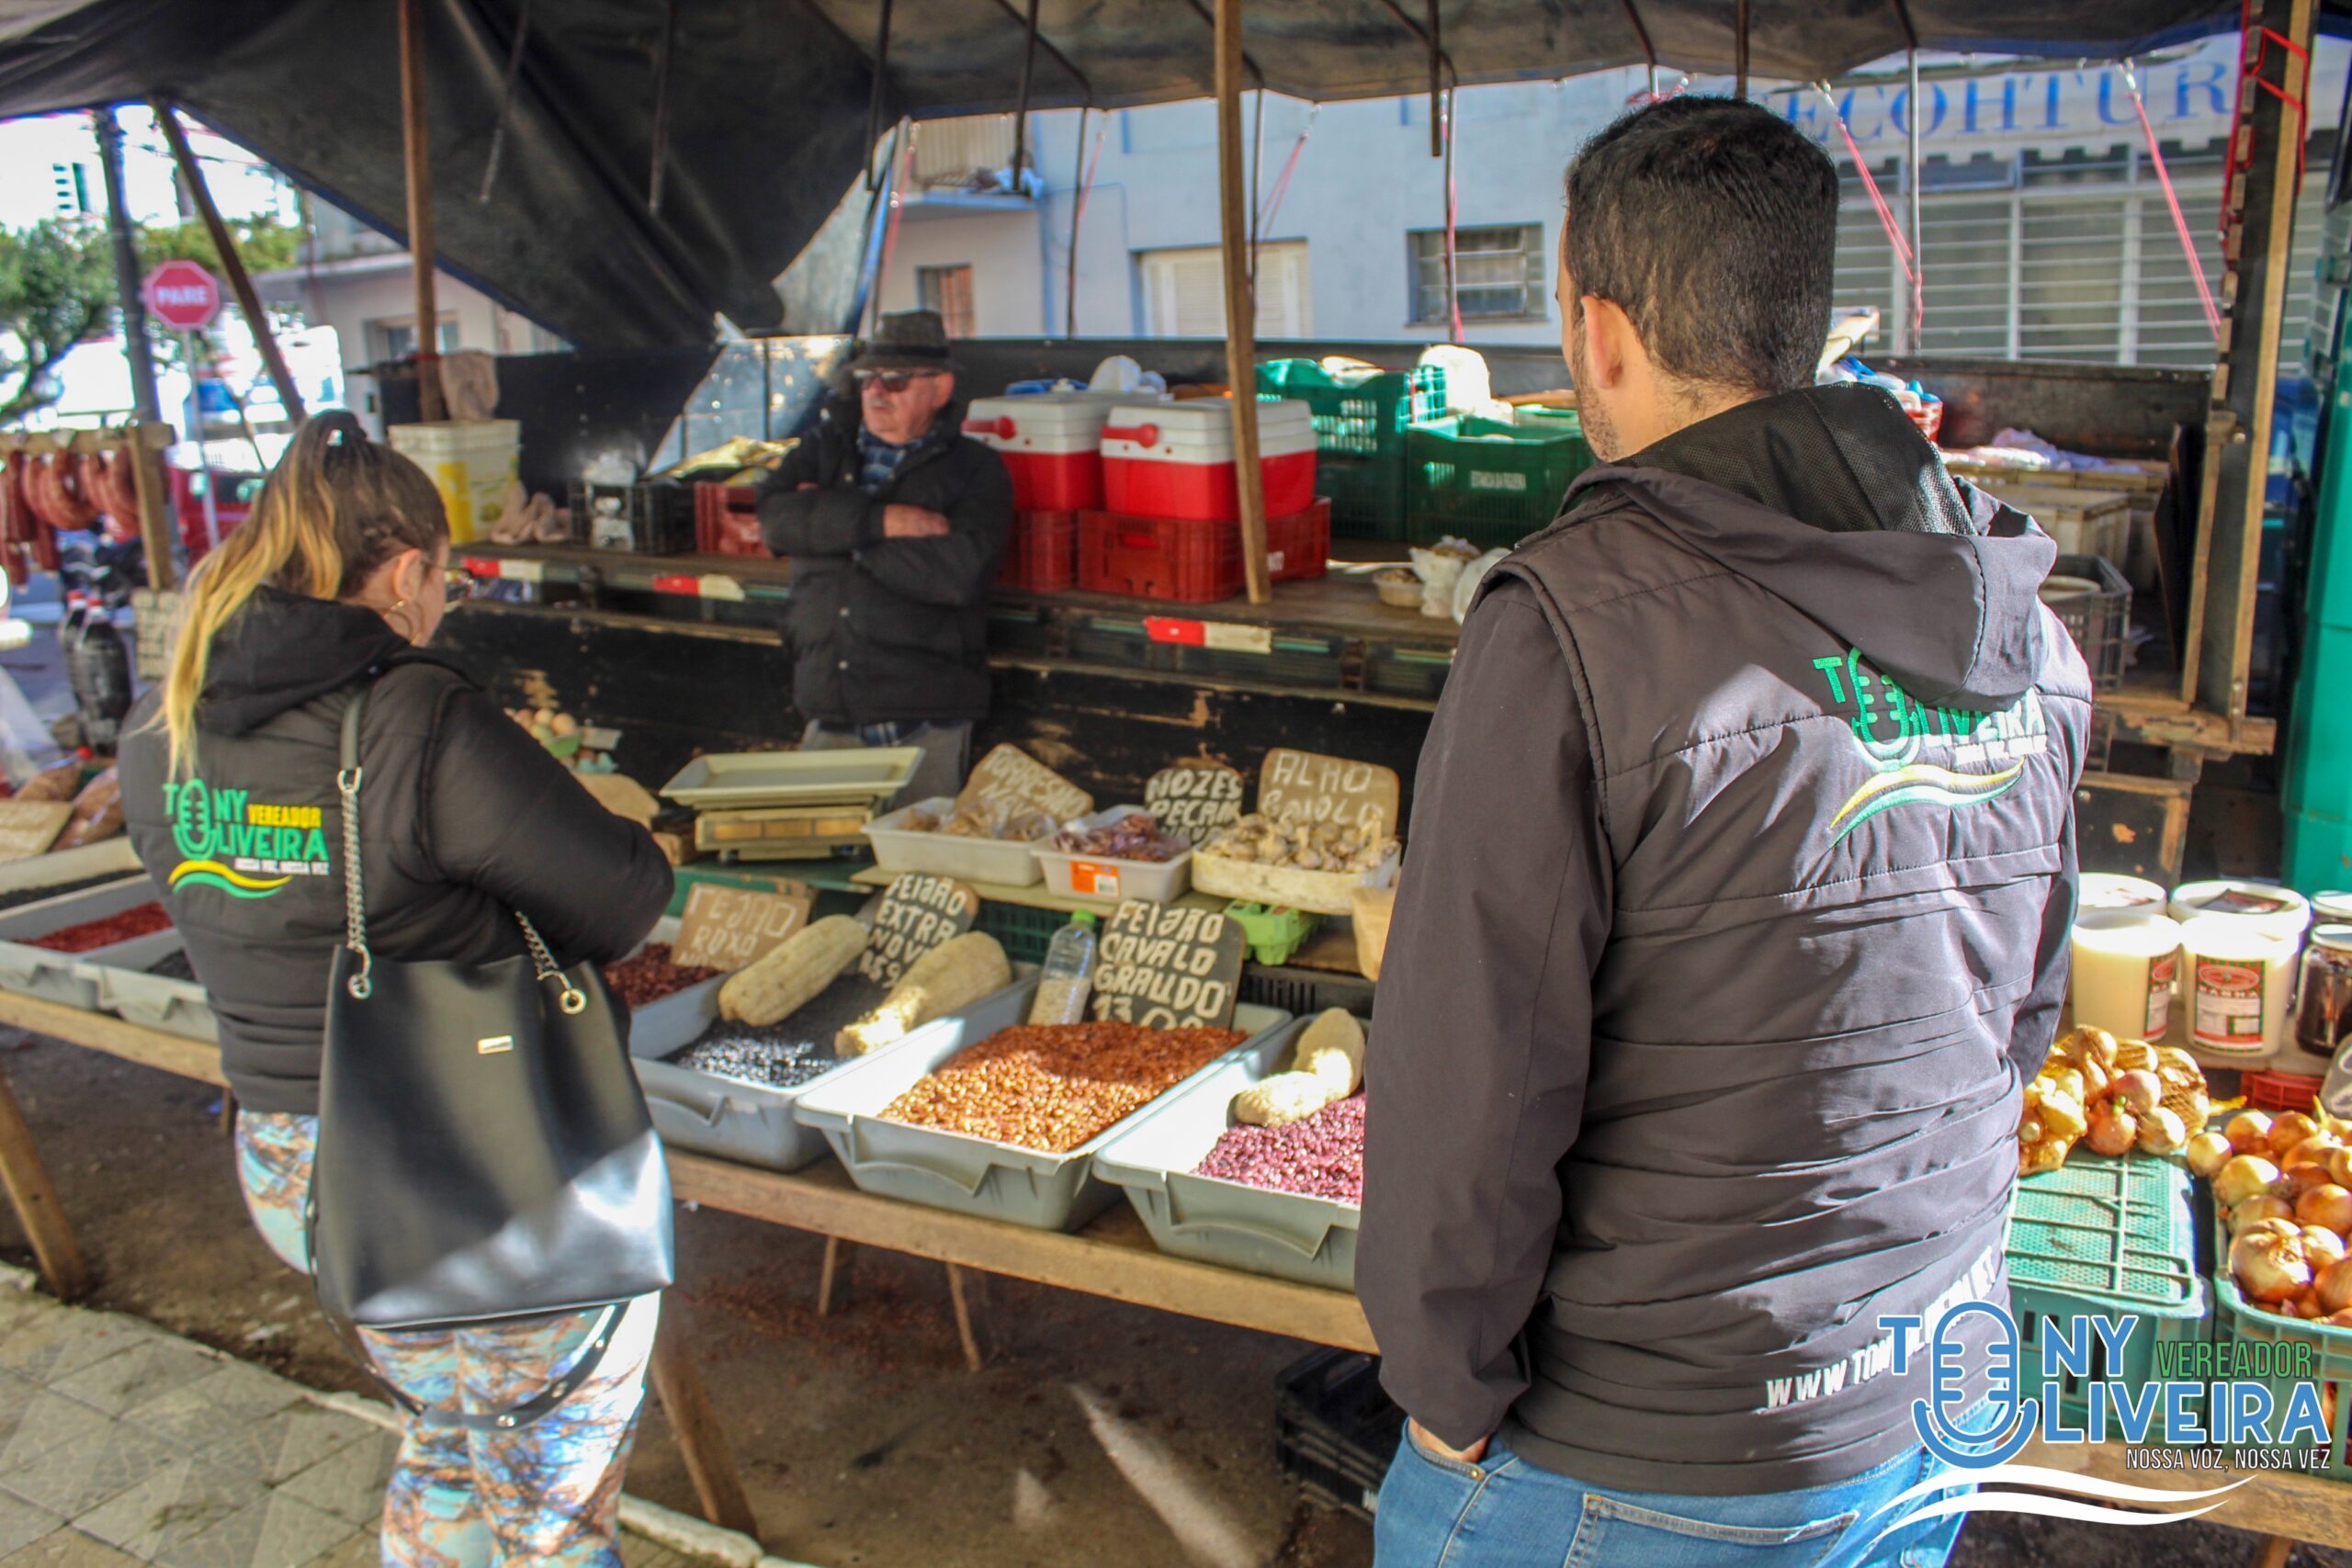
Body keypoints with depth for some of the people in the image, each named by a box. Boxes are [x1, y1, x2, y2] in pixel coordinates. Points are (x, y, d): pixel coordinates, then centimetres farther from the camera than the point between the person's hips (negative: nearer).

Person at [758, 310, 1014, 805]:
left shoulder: (976, 469, 3)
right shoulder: (827, 446, 16)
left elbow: (959, 573, -15)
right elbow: (776, 516, -3)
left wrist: (835, 521, -7)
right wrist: (882, 521, -14)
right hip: (830, 715, 3)